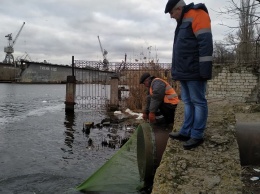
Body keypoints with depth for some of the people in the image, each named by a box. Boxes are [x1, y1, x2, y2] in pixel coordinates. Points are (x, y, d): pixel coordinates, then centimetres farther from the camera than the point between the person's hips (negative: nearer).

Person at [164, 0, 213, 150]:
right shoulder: (183, 22, 22)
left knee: (198, 102, -4)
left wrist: (205, 69, -22)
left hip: (195, 71, -10)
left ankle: (197, 136, 1)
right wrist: (178, 70, 22)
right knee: (188, 102, 10)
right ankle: (186, 132, 16)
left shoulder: (197, 15, -8)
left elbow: (206, 43, -17)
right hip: (185, 71, 10)